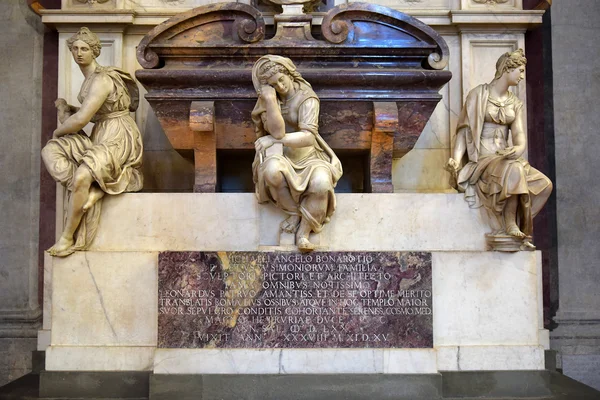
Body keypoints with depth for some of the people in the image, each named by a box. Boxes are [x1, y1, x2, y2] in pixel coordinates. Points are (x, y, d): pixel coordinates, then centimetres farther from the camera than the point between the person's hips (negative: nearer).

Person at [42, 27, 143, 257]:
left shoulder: (101, 79, -17)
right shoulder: (89, 78, 13)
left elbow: (80, 120, -21)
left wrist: (58, 130, -3)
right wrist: (65, 108, 9)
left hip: (119, 139, -10)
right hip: (99, 137, 10)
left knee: (82, 176, -31)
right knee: (49, 151, -4)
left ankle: (68, 238, -14)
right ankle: (92, 191, -19)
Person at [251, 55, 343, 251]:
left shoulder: (307, 98, -11)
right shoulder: (267, 98, -4)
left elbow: (308, 137, -22)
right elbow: (278, 132, -19)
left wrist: (273, 139, -23)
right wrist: (270, 99, -26)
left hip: (307, 156, -1)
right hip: (280, 157, 1)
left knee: (321, 183, -34)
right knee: (272, 170, -37)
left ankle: (304, 231, -16)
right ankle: (294, 213, -12)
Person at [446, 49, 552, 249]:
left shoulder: (516, 104, 15)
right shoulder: (478, 95, 1)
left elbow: (520, 136, 3)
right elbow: (464, 129, -6)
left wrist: (519, 148, -22)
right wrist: (456, 158, -22)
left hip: (504, 158, 6)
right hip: (481, 161, -5)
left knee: (544, 184, -18)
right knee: (514, 172, -35)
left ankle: (515, 225, -11)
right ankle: (510, 224, -19)